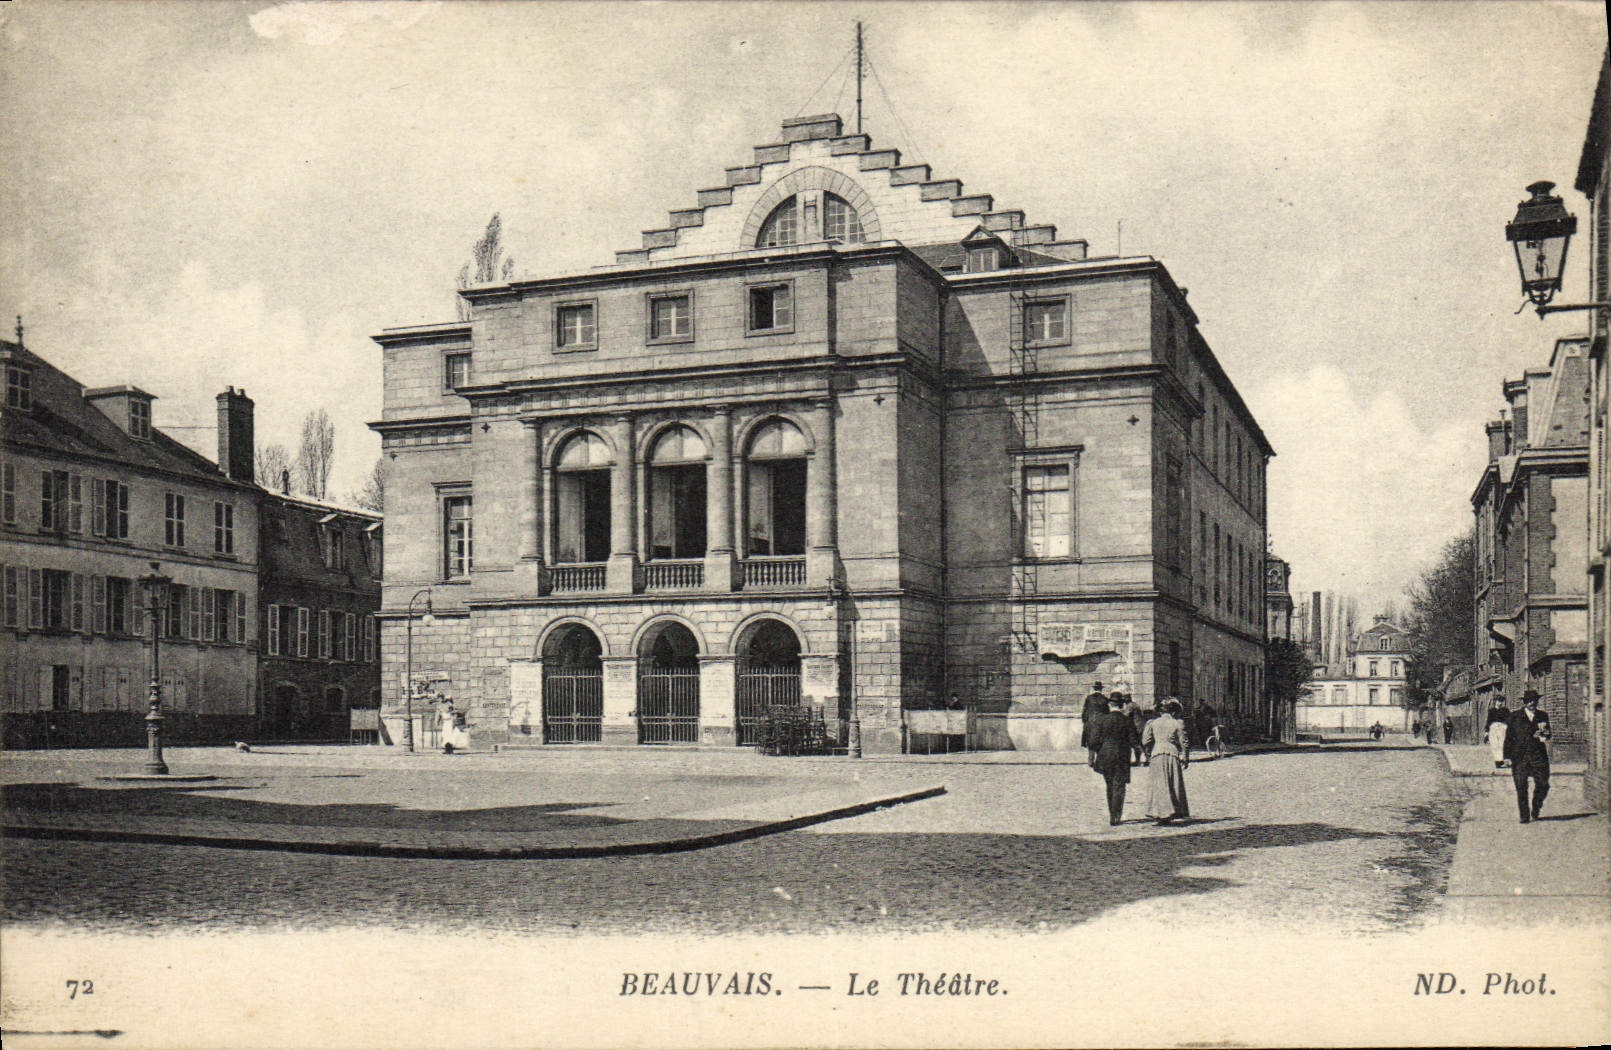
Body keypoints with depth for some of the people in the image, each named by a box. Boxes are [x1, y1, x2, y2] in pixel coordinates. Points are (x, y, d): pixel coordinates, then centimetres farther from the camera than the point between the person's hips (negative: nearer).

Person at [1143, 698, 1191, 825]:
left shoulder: (1153, 723, 4)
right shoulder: (1178, 724, -1)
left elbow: (1145, 742, 3)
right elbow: (1184, 743, 1)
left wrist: (1148, 756, 15)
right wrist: (1185, 758, 12)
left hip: (1156, 755, 1)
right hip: (1173, 755, -1)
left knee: (1158, 786, 0)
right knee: (1174, 786, 10)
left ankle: (1160, 814, -10)